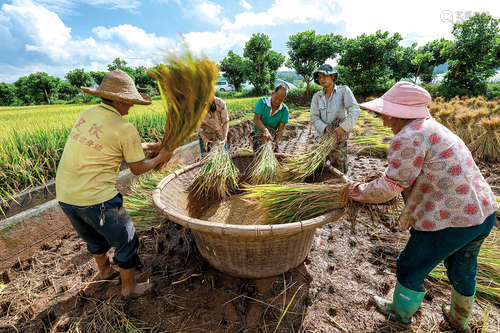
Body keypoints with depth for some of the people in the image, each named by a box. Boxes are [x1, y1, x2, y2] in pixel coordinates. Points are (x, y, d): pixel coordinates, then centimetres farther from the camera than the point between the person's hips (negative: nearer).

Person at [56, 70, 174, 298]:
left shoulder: (86, 114, 5)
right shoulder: (125, 129, -17)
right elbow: (138, 169, -8)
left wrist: (148, 146, 18)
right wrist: (160, 158, 8)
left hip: (64, 195, 8)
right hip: (95, 198, -8)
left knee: (95, 237, 30)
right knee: (126, 242, 14)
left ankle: (104, 271, 55)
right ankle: (129, 287, 33)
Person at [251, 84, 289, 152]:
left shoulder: (284, 110, -7)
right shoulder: (262, 101, -11)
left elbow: (281, 128, -11)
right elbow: (256, 119, -21)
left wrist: (276, 142, -28)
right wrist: (265, 131, -38)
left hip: (273, 136, 2)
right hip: (258, 136, -2)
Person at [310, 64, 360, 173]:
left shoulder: (343, 90, -2)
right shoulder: (317, 96, 7)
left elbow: (354, 110, -12)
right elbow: (314, 117, 0)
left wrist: (343, 127, -21)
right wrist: (325, 128, -16)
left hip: (339, 136, -3)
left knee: (339, 169, 1)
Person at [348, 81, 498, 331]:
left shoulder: (408, 138, -22)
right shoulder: (432, 128, 10)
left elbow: (390, 187, -20)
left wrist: (362, 192, -3)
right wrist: (369, 187, 11)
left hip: (450, 221, -9)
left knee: (410, 269, 15)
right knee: (462, 270, 30)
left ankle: (401, 312, 41)